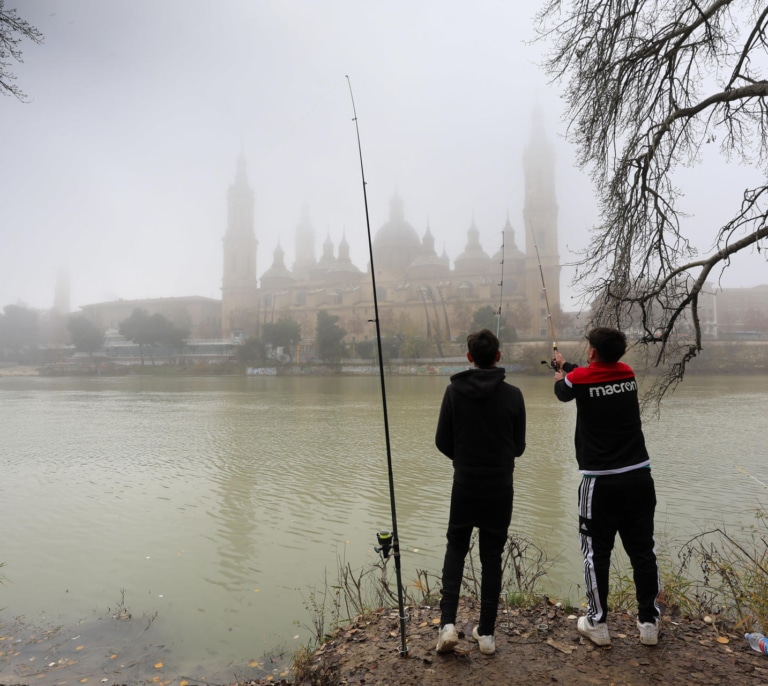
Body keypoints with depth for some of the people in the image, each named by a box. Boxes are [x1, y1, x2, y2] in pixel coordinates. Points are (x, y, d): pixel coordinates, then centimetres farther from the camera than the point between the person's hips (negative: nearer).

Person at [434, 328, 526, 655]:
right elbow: (519, 446, 1)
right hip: (500, 487, 1)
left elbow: (442, 441, -4)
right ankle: (486, 633, 17)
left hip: (465, 485, 0)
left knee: (455, 550, 16)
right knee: (492, 558, 12)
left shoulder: (454, 391, -8)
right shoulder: (512, 395, -7)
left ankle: (448, 623, 4)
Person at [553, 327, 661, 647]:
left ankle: (597, 623, 17)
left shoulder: (579, 378, -8)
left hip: (601, 481, -4)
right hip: (639, 477, 4)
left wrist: (560, 375, 37)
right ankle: (649, 622, 23)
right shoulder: (627, 373, 5)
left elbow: (563, 391, 15)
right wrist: (566, 365, 41)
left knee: (596, 553, 8)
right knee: (643, 551, 12)